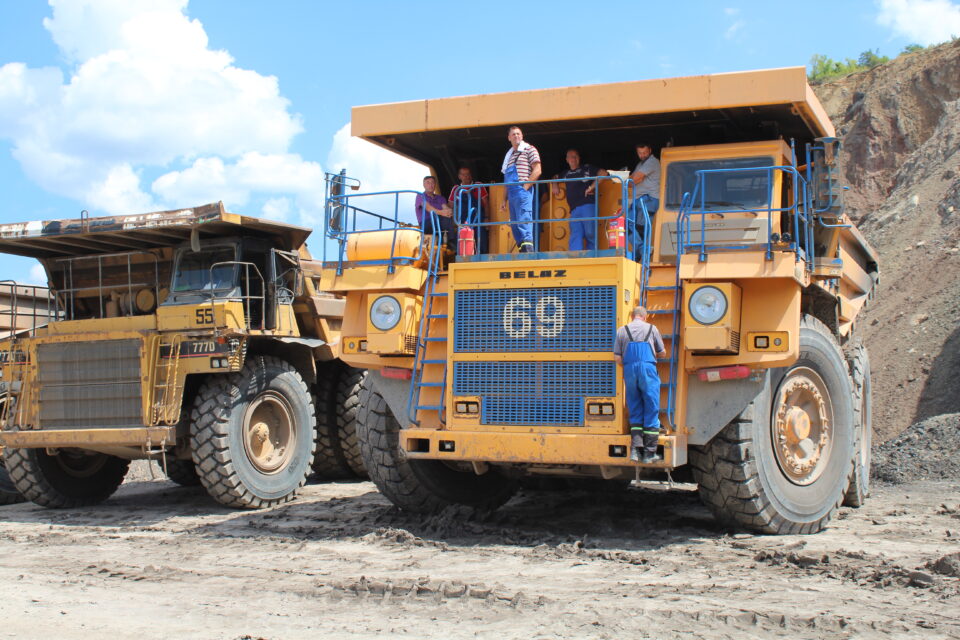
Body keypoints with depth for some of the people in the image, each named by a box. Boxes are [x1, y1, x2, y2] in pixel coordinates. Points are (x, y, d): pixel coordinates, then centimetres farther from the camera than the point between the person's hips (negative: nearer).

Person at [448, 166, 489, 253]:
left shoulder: (479, 187, 5)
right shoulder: (456, 189, 10)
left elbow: (485, 204, 2)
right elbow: (451, 206, 14)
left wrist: (486, 219, -7)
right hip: (463, 221, 2)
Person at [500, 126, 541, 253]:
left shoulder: (529, 149, 2)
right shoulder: (509, 155, 23)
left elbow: (537, 171, -8)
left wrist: (525, 187, -13)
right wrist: (504, 199, 17)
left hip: (522, 191, -8)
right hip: (511, 193, 8)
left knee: (523, 222, -16)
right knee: (514, 224, 6)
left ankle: (528, 250, -21)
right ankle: (522, 252, 9)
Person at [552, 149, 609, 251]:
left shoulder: (587, 168, 10)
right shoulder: (566, 173, 25)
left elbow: (603, 173, -1)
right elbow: (555, 177, 45)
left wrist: (592, 187, -5)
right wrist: (555, 185, 23)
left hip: (588, 205, -4)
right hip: (574, 208, 5)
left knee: (590, 234, -9)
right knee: (575, 236, -6)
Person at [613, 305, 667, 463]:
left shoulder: (622, 330, 10)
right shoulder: (652, 329, 8)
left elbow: (617, 358, 4)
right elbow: (663, 353, 15)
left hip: (629, 372, 2)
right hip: (648, 370, -2)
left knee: (635, 412, 12)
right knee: (651, 412, 4)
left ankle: (635, 449, 3)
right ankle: (649, 453, 4)